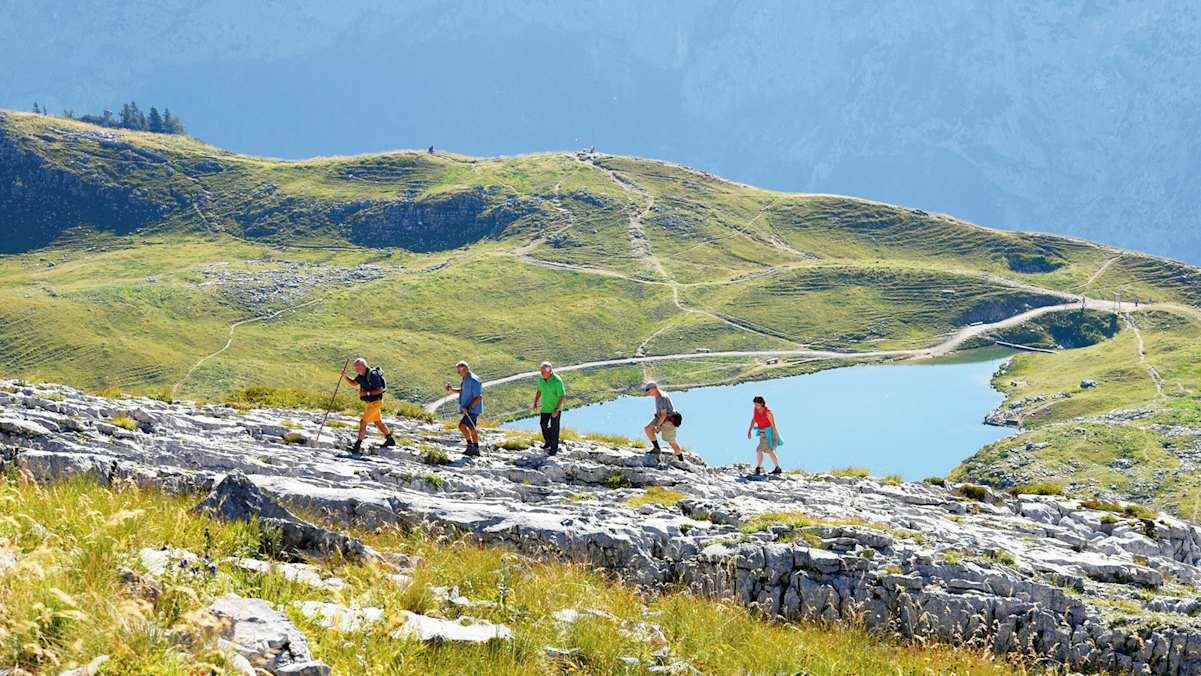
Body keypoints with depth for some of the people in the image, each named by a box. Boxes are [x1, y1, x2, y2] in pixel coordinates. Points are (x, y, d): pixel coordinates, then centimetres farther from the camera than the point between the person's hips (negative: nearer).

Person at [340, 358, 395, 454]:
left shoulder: (373, 375, -25)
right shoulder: (362, 375, 2)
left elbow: (380, 390, -24)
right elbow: (353, 382, 7)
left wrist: (367, 393, -26)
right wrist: (345, 376, -8)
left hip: (375, 402, -10)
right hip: (369, 402, 10)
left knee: (363, 422, -12)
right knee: (378, 422, 22)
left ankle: (357, 446, -11)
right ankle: (390, 440, 35)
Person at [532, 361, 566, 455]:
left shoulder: (557, 381, -26)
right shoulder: (541, 379, -6)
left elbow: (562, 396, -24)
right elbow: (539, 391, 9)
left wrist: (557, 410, -28)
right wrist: (535, 403, -1)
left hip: (556, 408, -6)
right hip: (545, 406, 6)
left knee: (554, 428, 2)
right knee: (543, 424, 16)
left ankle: (554, 447, 17)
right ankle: (548, 442, 38)